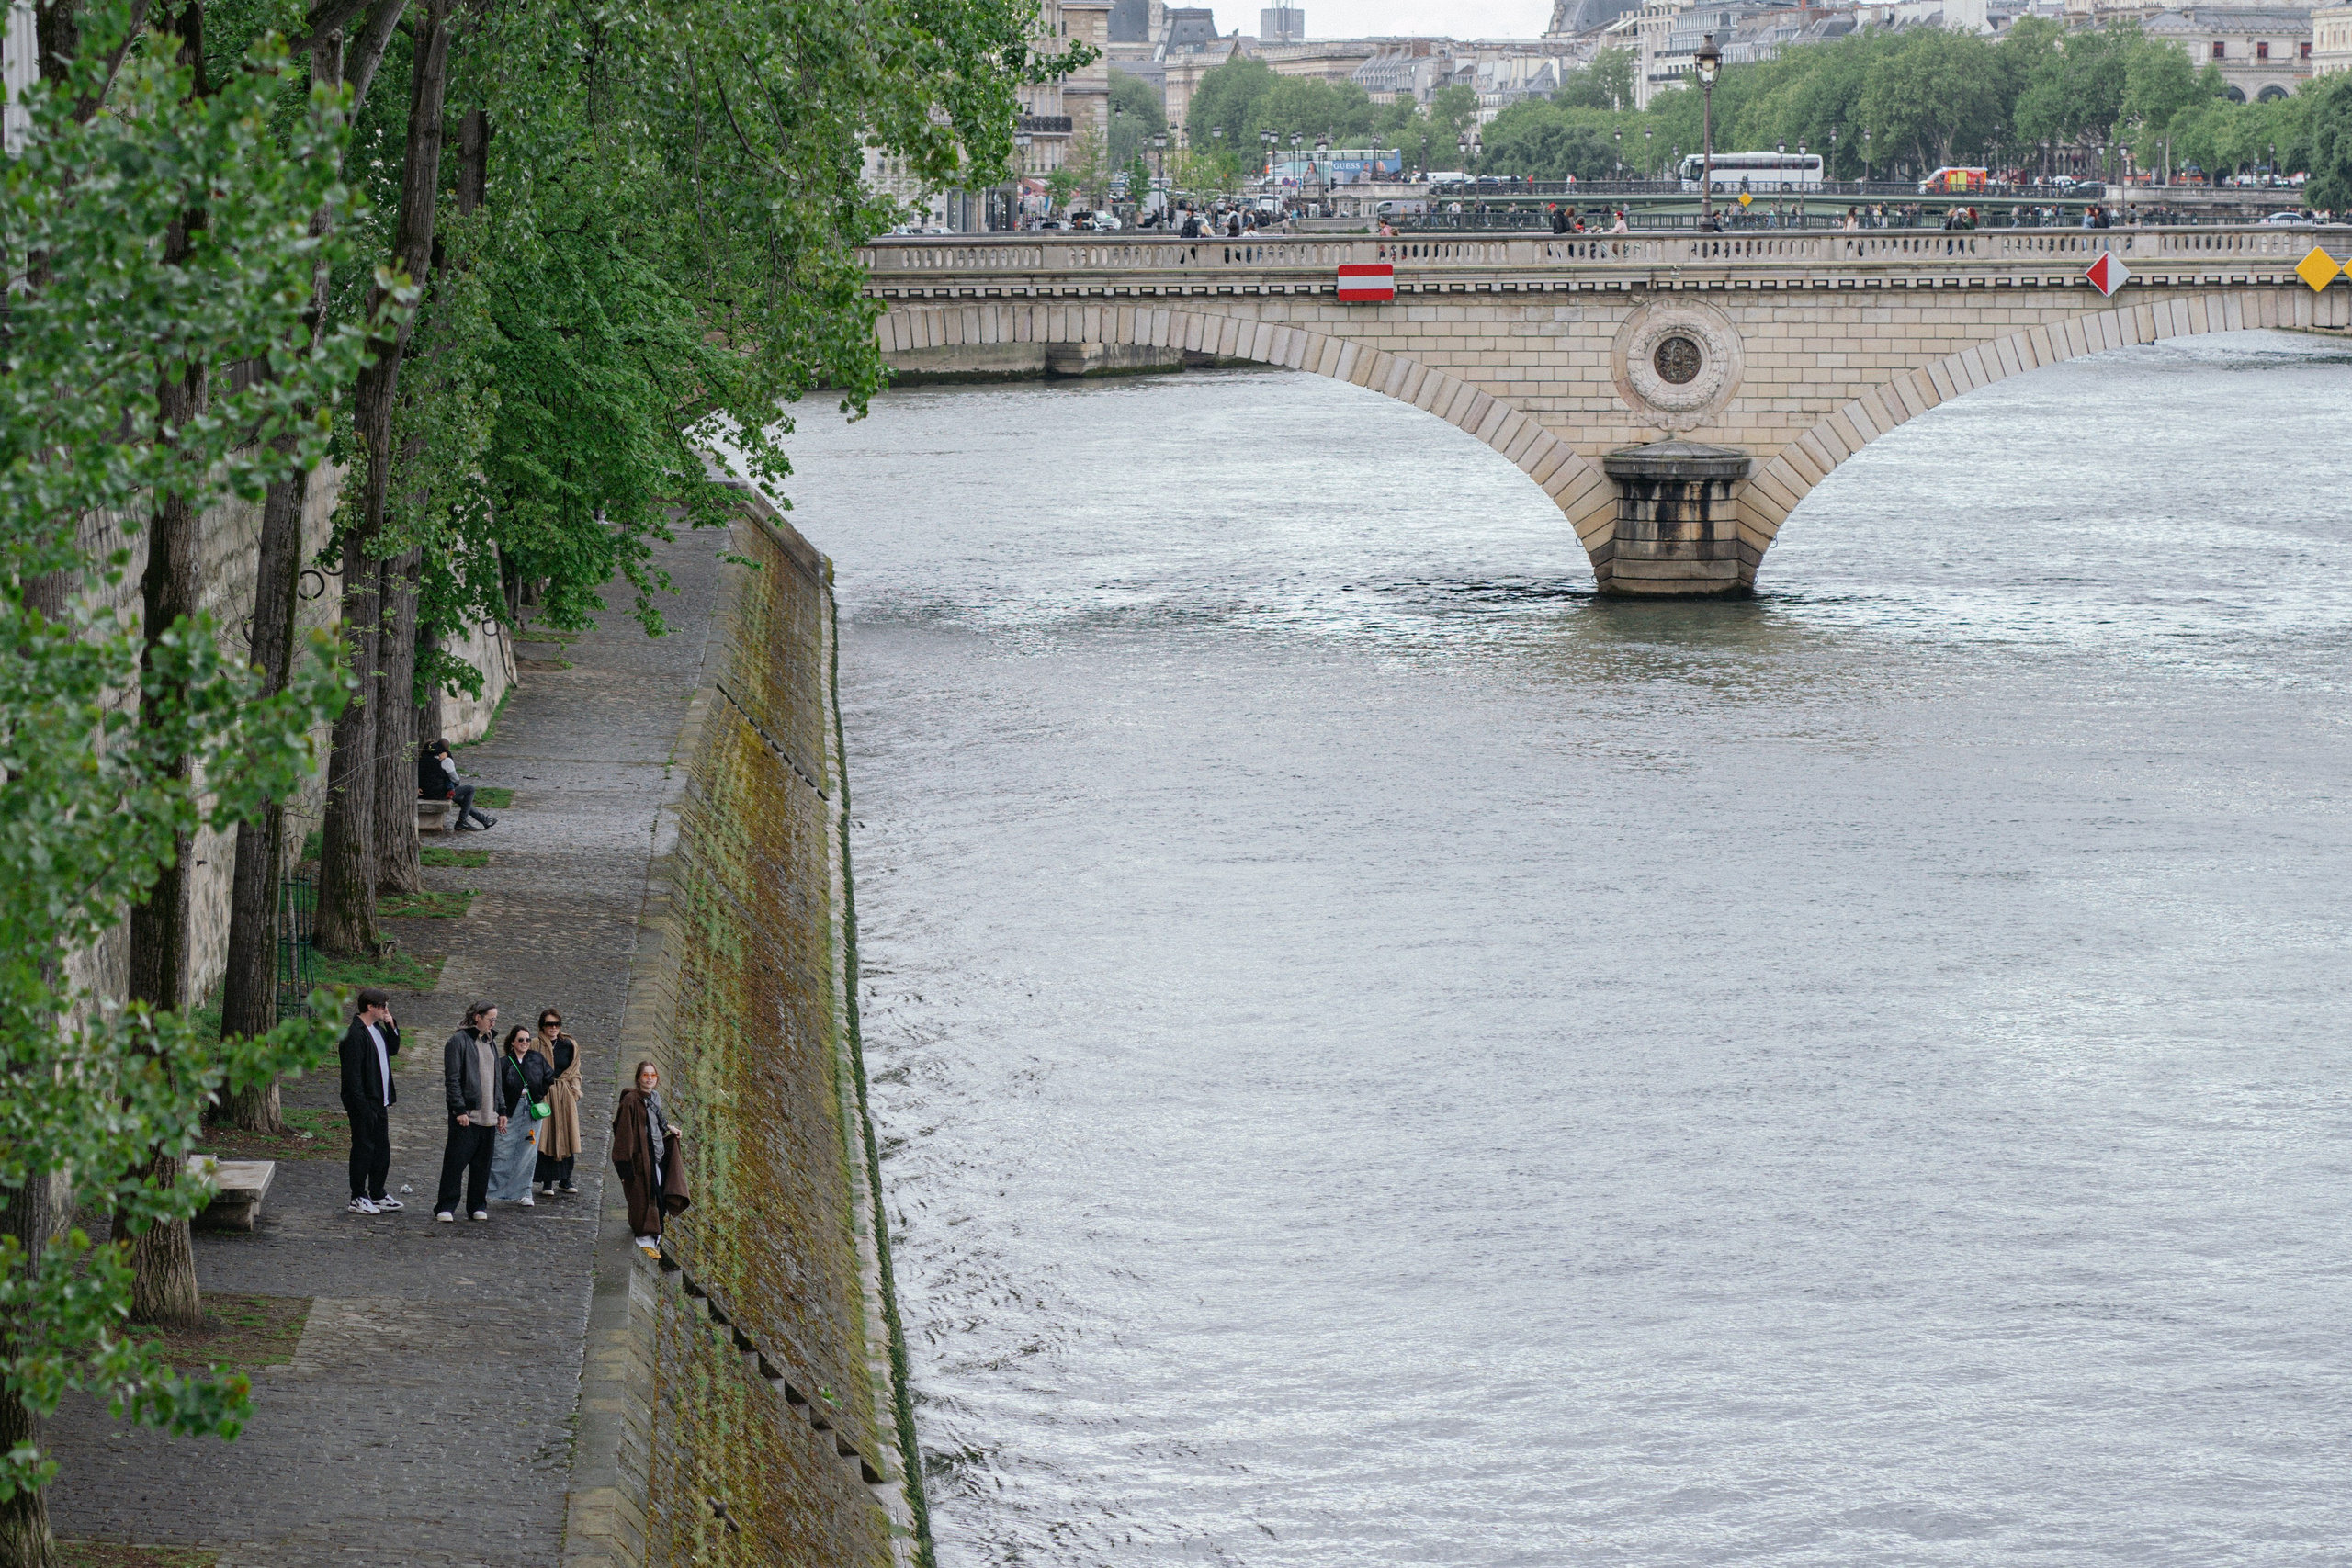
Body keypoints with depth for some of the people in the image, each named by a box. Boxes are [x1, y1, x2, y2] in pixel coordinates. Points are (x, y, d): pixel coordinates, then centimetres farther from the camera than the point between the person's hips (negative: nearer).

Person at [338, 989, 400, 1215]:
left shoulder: (377, 1029, 9)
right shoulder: (355, 1034, -18)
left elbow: (393, 1049, 23)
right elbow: (352, 1073, -20)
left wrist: (391, 1026, 6)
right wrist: (362, 1106, -23)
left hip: (379, 1102, 9)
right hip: (364, 1103, -9)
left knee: (382, 1148, 15)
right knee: (363, 1149, -1)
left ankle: (377, 1195, 25)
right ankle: (358, 1199, 8)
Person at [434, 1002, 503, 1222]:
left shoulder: (491, 1043, 17)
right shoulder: (459, 1041, -6)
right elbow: (452, 1078, -11)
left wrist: (500, 1111, 17)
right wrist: (459, 1110, -17)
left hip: (488, 1114, 7)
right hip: (466, 1114, -7)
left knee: (482, 1163, 8)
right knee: (456, 1161, -6)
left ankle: (478, 1205, 16)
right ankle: (446, 1207, -2)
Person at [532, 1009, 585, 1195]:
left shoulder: (569, 1046, 12)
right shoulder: (536, 1046, 1)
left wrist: (574, 1089, 4)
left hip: (566, 1096, 4)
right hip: (544, 1094, -4)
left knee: (567, 1136, 3)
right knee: (545, 1137, -5)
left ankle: (565, 1180, 13)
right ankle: (547, 1181, -2)